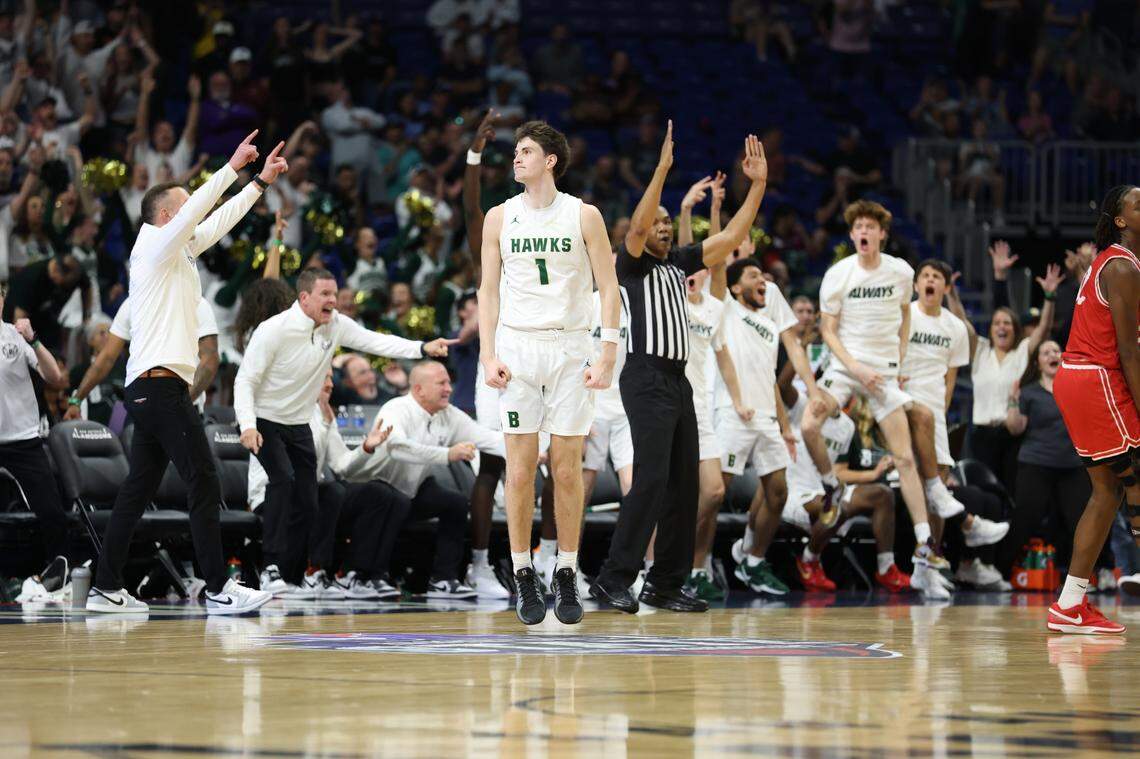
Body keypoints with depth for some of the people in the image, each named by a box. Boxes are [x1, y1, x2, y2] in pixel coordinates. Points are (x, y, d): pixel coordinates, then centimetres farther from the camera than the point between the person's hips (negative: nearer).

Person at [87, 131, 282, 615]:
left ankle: (105, 589, 10)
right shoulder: (155, 245, -5)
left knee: (137, 492, 9)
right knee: (205, 487, -13)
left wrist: (260, 181, 27)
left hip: (149, 389, 10)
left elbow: (217, 219, 28)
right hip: (161, 383, -10)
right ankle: (218, 590, -17)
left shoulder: (179, 251, 19)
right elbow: (200, 207, -18)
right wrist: (234, 166, -13)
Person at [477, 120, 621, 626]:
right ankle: (523, 577, 3)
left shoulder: (583, 215, 1)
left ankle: (567, 575, 7)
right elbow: (488, 288, 8)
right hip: (516, 347, 1)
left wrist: (607, 355, -6)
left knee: (567, 467, -1)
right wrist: (488, 354, -3)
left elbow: (608, 288, 2)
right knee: (520, 469, -3)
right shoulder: (500, 217, 6)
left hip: (570, 347, -1)